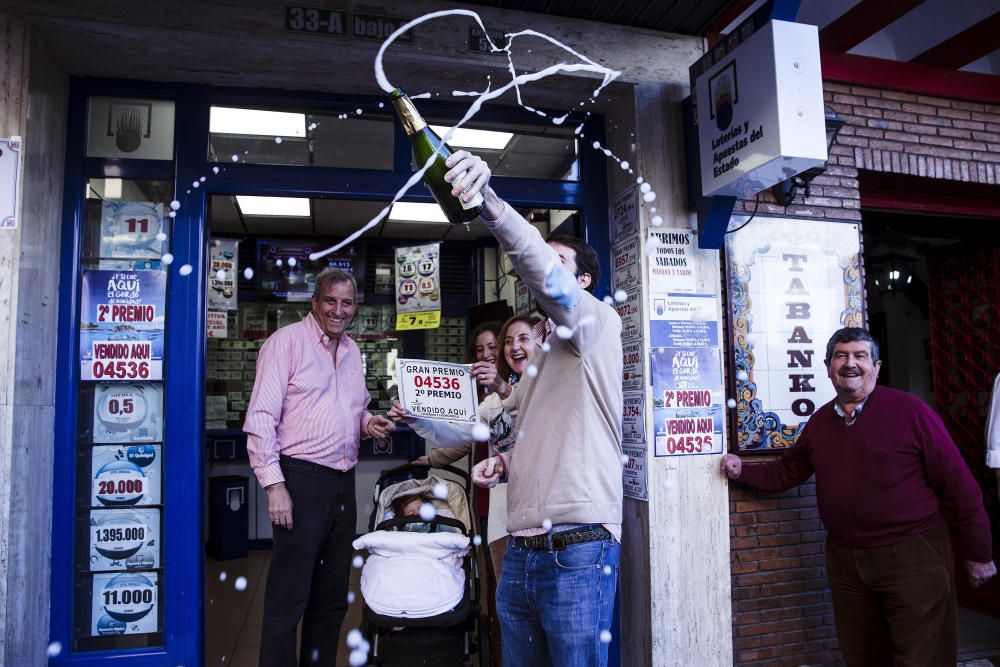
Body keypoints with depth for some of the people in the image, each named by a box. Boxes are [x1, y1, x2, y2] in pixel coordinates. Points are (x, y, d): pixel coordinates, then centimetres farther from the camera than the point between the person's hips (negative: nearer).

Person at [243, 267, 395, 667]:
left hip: (343, 484, 7)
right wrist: (274, 484, -18)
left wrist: (369, 424, 3)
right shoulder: (287, 340, -6)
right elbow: (261, 418, -12)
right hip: (302, 480, -7)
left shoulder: (351, 350, 15)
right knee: (288, 599, -1)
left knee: (332, 599, 16)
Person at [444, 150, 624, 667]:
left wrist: (488, 202, -38)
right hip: (520, 551, 8)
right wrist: (503, 466, 8)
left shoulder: (599, 323, -2)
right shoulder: (539, 359, 21)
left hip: (577, 551, -8)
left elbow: (545, 277, -25)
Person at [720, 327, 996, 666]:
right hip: (845, 559, 5)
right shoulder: (819, 421, 5)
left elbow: (958, 484, -9)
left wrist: (978, 553, -4)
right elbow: (786, 472, 15)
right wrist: (742, 471, 0)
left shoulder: (909, 410, -12)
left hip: (912, 557, -5)